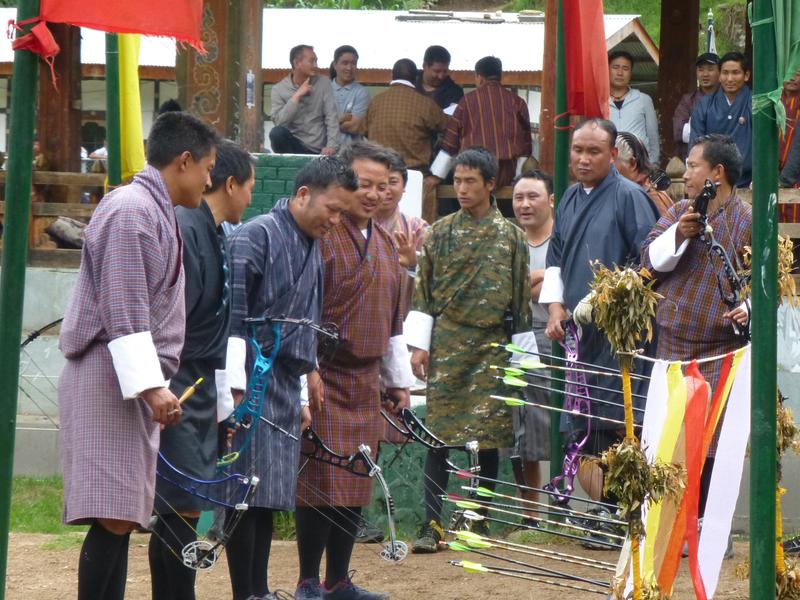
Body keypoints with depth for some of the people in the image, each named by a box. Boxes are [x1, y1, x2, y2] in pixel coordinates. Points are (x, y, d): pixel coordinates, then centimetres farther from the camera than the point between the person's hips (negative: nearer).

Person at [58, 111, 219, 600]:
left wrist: (157, 384, 27)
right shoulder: (131, 211, -13)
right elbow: (123, 311, -19)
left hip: (133, 384, 10)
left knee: (122, 519, 7)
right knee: (114, 518, -16)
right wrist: (151, 386, -22)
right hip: (109, 381, -10)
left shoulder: (155, 211, 18)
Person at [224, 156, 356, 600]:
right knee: (248, 496, -8)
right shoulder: (256, 237, -10)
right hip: (251, 386, -8)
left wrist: (304, 395, 23)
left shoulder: (314, 250, 18)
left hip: (284, 392, 8)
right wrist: (234, 388, -17)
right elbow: (232, 316, -14)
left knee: (270, 497, 9)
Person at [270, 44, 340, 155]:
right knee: (277, 133, -29)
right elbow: (279, 122, -12)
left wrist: (331, 147, -17)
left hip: (319, 151, 0)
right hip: (294, 146, 0)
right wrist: (297, 96, -14)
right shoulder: (279, 89, 1)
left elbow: (332, 117, -4)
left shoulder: (324, 83, 4)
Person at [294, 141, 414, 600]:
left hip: (367, 379, 7)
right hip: (325, 377, -7)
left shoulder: (385, 244, 15)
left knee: (356, 484, 9)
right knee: (323, 481, -7)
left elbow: (395, 318, 22)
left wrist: (400, 379, 22)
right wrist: (306, 368, -17)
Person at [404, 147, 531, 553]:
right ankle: (432, 524, -6)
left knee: (489, 435, 1)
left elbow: (521, 296, 8)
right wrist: (419, 345, 1)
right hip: (446, 347, 0)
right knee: (439, 431, -6)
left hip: (492, 346, 0)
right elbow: (423, 292, 8)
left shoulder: (510, 236, 6)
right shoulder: (440, 233, 7)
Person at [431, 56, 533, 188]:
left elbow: (449, 143, 7)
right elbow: (525, 144, 10)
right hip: (506, 175, 2)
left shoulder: (468, 101, 6)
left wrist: (436, 176, 10)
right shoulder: (517, 102, 11)